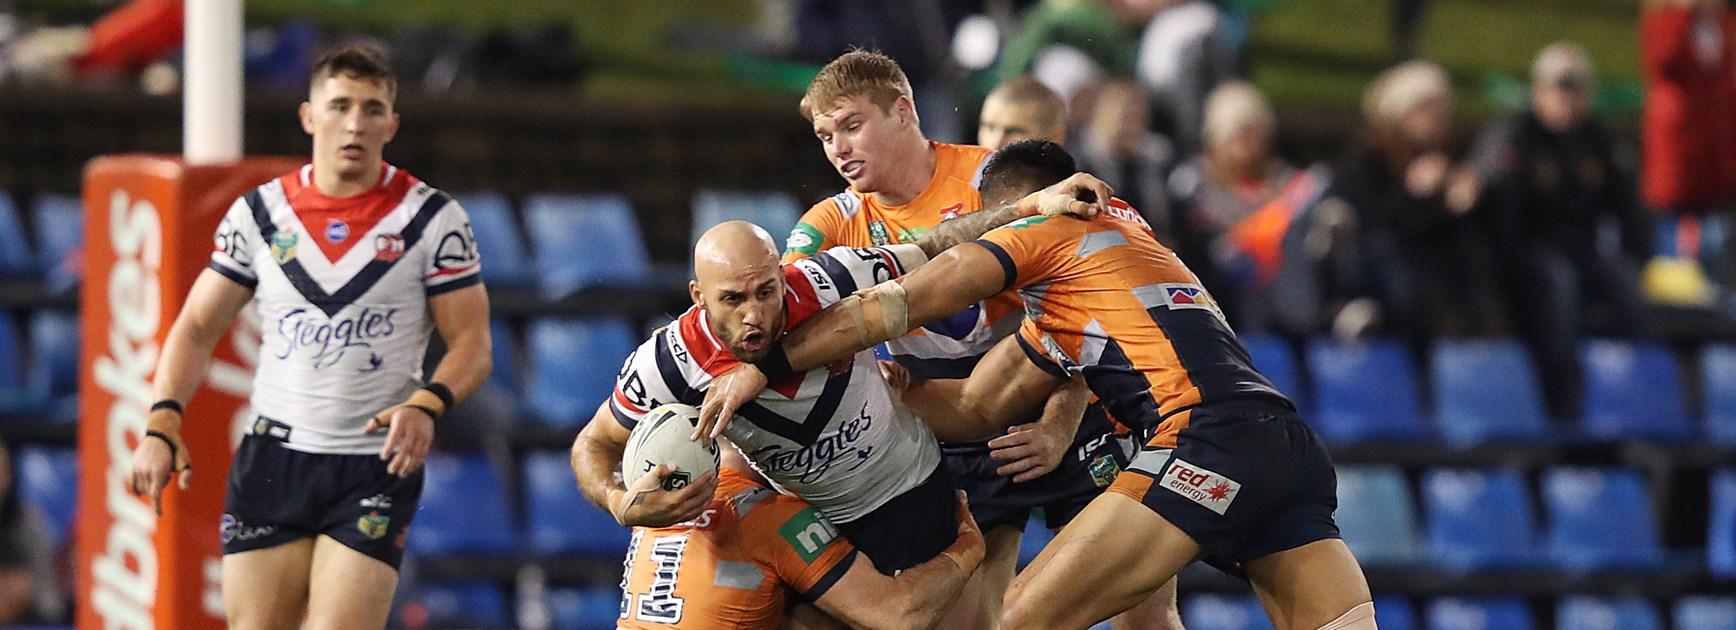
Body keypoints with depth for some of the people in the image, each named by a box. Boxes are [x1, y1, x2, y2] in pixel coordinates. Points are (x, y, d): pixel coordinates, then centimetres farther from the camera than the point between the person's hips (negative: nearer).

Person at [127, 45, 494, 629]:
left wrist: (426, 405, -23)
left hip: (378, 468, -3)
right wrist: (163, 422, -6)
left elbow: (472, 343, -3)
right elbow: (197, 327, 9)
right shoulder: (258, 213, 4)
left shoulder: (433, 219, -3)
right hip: (270, 463, 3)